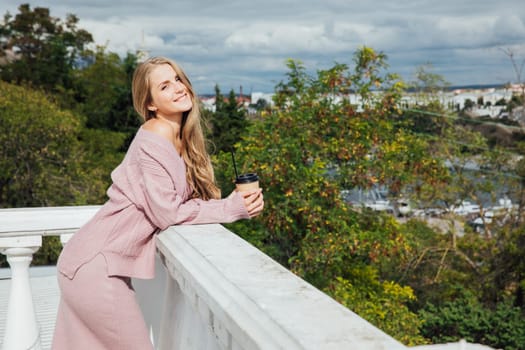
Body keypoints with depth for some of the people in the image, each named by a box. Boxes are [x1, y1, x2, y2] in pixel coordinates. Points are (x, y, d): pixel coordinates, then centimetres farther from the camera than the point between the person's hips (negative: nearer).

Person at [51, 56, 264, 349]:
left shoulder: (180, 138, 10)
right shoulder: (154, 140, -18)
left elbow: (183, 200, 7)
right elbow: (166, 213, -19)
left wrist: (239, 201, -8)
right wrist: (230, 209, -17)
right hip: (96, 267, -8)